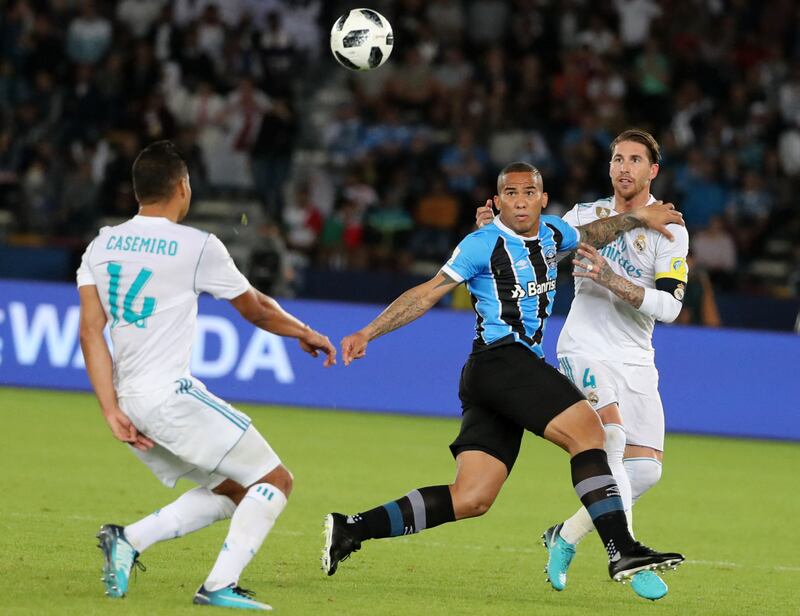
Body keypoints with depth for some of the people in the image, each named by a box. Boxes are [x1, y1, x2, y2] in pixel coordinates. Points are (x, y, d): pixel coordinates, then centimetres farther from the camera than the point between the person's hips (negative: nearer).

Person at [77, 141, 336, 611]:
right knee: (275, 481, 1)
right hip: (171, 395, -7)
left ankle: (127, 540, 5)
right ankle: (221, 585, -10)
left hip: (129, 398, 7)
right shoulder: (198, 247, -6)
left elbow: (91, 331, 2)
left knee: (231, 490, 18)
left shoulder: (101, 245, 10)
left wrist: (112, 412, 0)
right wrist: (306, 334, 26)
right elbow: (255, 309, 8)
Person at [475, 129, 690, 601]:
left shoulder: (669, 230, -1)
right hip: (585, 351, -2)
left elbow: (670, 305, -11)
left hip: (636, 362, 2)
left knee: (646, 469, -4)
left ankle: (567, 537, 16)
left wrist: (615, 282, -24)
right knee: (611, 438, -26)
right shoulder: (586, 216, 4)